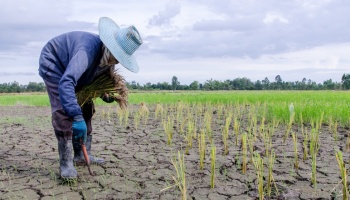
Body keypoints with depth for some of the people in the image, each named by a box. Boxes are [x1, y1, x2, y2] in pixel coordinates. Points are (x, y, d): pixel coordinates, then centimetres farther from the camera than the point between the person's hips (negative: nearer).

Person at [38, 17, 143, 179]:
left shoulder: (107, 56, -14)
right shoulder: (89, 50, -41)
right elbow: (66, 83, -52)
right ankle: (66, 162, -15)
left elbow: (99, 76, 9)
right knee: (63, 111, -21)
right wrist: (77, 117, -57)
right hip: (53, 64, -8)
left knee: (86, 109, 5)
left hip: (71, 69, 9)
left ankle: (82, 155, 13)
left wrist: (104, 95, -8)